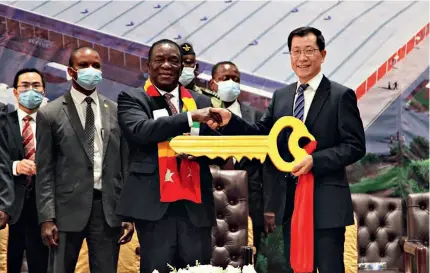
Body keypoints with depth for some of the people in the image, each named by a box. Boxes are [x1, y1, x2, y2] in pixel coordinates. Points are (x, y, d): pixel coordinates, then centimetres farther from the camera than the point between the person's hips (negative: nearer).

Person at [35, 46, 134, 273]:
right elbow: (45, 171, -1)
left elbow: (125, 164, 9)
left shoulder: (116, 111, 8)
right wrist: (47, 218, -7)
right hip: (68, 208, -2)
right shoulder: (50, 114, 1)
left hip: (109, 209, 2)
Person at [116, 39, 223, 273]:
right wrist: (190, 117, -21)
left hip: (195, 203, 3)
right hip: (155, 203, -3)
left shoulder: (201, 102, 14)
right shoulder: (132, 99, 4)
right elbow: (140, 131, -15)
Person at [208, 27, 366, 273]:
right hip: (290, 203, 5)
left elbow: (355, 147, -9)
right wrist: (230, 120, -8)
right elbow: (262, 134, 8)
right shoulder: (281, 96, 12)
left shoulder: (341, 96, -4)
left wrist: (315, 160, -20)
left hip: (326, 204, -5)